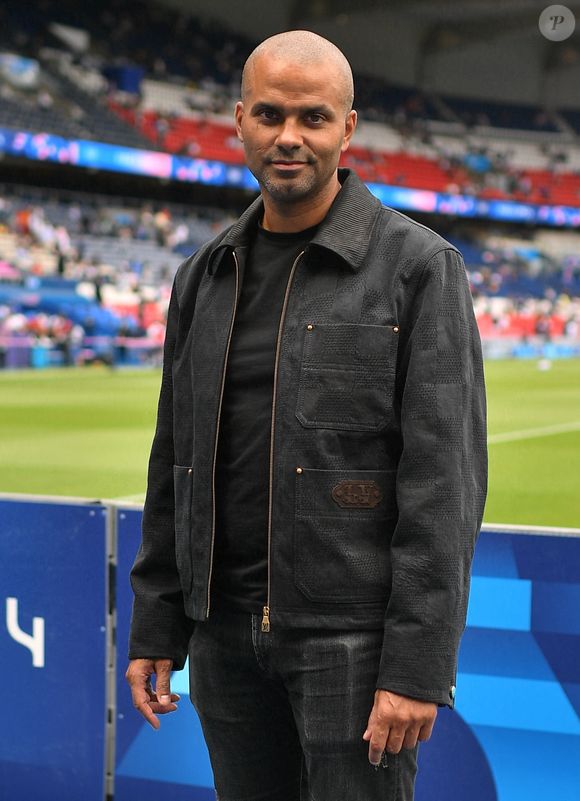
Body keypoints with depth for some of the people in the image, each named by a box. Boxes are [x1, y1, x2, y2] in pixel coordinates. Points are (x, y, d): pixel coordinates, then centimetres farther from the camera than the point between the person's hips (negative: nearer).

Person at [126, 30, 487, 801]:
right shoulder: (205, 277, 10)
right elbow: (175, 467, 14)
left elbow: (445, 481, -12)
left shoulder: (419, 267, -7)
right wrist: (155, 628, 11)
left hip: (354, 637, -5)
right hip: (226, 636, 5)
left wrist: (418, 665, -17)